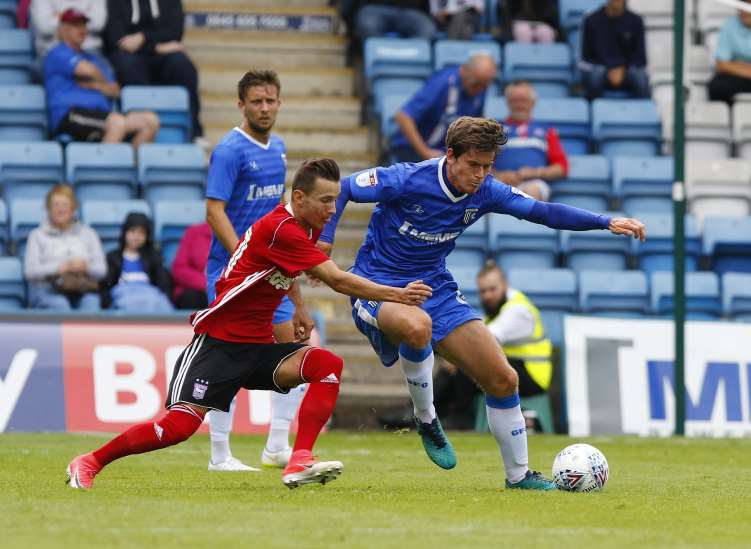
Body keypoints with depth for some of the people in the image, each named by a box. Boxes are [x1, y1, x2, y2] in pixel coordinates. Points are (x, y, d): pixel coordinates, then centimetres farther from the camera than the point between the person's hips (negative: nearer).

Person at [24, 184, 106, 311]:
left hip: (83, 288, 1)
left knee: (90, 302, -35)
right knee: (60, 305, -37)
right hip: (47, 288, -1)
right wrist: (58, 268, -12)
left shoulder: (88, 234, 23)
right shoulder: (37, 235, 17)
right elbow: (30, 271, 3)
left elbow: (101, 269, 13)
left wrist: (86, 267, -10)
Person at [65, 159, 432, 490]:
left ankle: (299, 463, -23)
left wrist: (299, 311, 18)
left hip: (260, 346, 8)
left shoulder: (307, 227, 7)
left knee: (329, 364, -16)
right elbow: (338, 280, -25)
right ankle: (89, 463, 3)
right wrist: (396, 295, -22)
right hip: (219, 342, -8)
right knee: (179, 426, -16)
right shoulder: (279, 229, -22)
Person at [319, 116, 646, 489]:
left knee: (503, 379, -2)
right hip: (378, 286, -6)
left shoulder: (485, 192, -5)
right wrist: (323, 240, -22)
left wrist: (607, 222, -12)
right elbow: (340, 189, -10)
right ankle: (425, 419, -16)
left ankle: (518, 474, 17)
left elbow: (543, 212, -1)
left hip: (435, 289, 6)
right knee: (417, 326, -43)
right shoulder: (406, 181, -20)